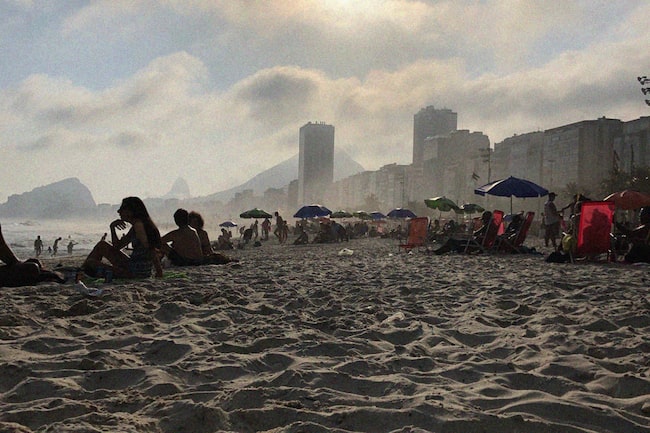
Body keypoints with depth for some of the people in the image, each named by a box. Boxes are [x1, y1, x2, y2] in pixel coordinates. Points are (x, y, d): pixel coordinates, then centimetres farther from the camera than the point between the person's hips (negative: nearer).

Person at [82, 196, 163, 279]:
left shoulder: (138, 224, -16)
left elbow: (151, 249, -22)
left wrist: (159, 271, -24)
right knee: (102, 245, 19)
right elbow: (117, 246, 19)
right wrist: (112, 227, 9)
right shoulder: (134, 228, 15)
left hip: (135, 272, -10)